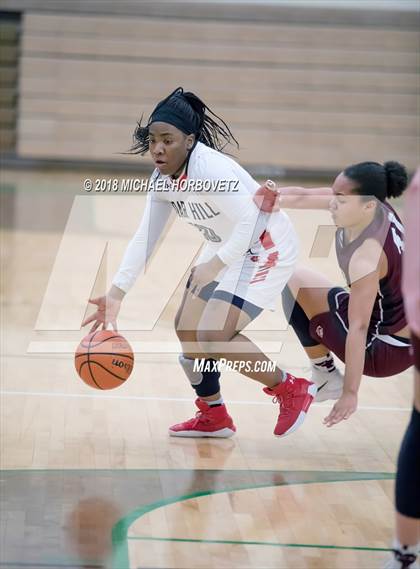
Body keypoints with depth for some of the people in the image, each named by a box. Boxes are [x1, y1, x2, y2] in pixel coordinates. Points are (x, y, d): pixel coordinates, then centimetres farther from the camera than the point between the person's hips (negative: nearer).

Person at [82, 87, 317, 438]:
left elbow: (250, 221, -34)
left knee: (212, 337, -17)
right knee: (187, 328, 12)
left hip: (267, 247, -9)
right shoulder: (162, 178, -4)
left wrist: (215, 265, -40)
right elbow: (145, 238, -2)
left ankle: (293, 390, 1)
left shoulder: (210, 169, -30)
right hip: (226, 249, 10)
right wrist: (116, 293, -9)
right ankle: (213, 417, 29)